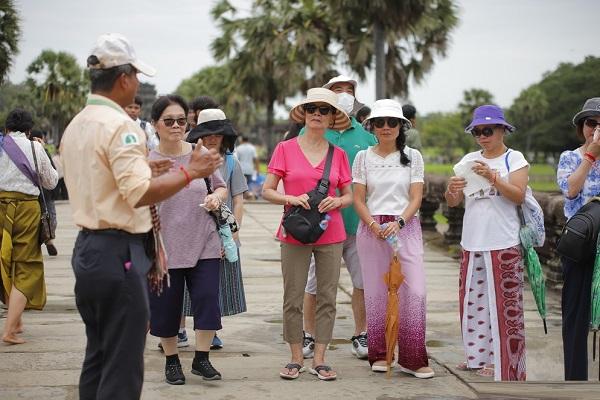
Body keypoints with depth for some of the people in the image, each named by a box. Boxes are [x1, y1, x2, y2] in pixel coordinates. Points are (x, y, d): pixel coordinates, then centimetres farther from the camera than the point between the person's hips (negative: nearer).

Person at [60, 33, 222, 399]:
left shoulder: (75, 126, 13)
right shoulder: (119, 125, -16)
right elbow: (139, 193, -25)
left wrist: (141, 170, 21)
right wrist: (189, 172, -16)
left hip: (86, 248, 10)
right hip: (119, 252, -10)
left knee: (97, 356, 17)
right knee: (123, 367, -4)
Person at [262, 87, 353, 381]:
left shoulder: (339, 155, 6)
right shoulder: (285, 149, 0)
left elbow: (349, 196, 12)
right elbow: (267, 191, 0)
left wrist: (337, 201, -10)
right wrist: (291, 198, -17)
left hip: (330, 234, 2)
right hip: (295, 235, -2)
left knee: (327, 298, 3)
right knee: (293, 299, 2)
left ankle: (319, 360, 12)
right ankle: (296, 358, 14)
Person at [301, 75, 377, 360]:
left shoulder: (366, 136, 11)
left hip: (357, 221, 2)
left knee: (364, 281, 4)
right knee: (314, 283, 5)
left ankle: (361, 336, 16)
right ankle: (309, 337, 17)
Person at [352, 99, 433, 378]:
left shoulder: (412, 157, 6)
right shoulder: (363, 157, 7)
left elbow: (416, 198, 0)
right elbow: (358, 199, 3)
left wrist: (397, 223, -16)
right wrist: (374, 226, -13)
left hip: (406, 227, 0)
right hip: (372, 228, 1)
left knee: (414, 291, -8)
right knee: (376, 292, 4)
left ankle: (412, 359, -2)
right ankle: (379, 355, 15)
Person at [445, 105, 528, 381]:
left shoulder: (514, 158, 0)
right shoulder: (469, 160, 11)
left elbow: (518, 196, -12)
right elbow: (453, 202, 7)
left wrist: (492, 177, -23)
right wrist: (451, 190, -15)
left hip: (504, 244, -5)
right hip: (472, 243, 5)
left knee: (504, 301, -3)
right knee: (472, 298, 9)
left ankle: (501, 360, 2)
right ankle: (478, 356, 20)